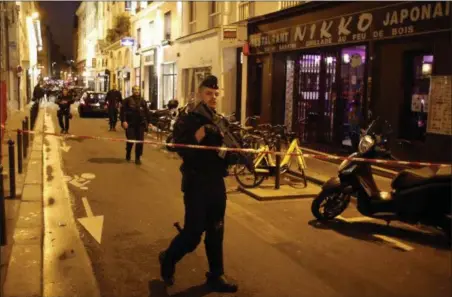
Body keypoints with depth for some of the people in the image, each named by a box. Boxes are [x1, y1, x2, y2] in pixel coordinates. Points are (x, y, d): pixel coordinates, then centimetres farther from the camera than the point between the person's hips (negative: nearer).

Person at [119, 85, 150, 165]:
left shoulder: (143, 101, 11)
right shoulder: (127, 100, -1)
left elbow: (146, 112, 13)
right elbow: (123, 111, -7)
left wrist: (148, 122, 8)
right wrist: (123, 121, -16)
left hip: (140, 124, 3)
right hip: (130, 124, -3)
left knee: (140, 141, 0)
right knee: (130, 140, -2)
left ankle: (138, 158, 9)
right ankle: (128, 154, 25)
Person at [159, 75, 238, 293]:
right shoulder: (187, 120, -7)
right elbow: (182, 149, -21)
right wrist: (201, 132, -29)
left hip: (217, 182, 6)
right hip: (196, 183, -6)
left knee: (216, 232, 12)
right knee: (193, 233, -3)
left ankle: (216, 276, 25)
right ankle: (168, 259, 24)